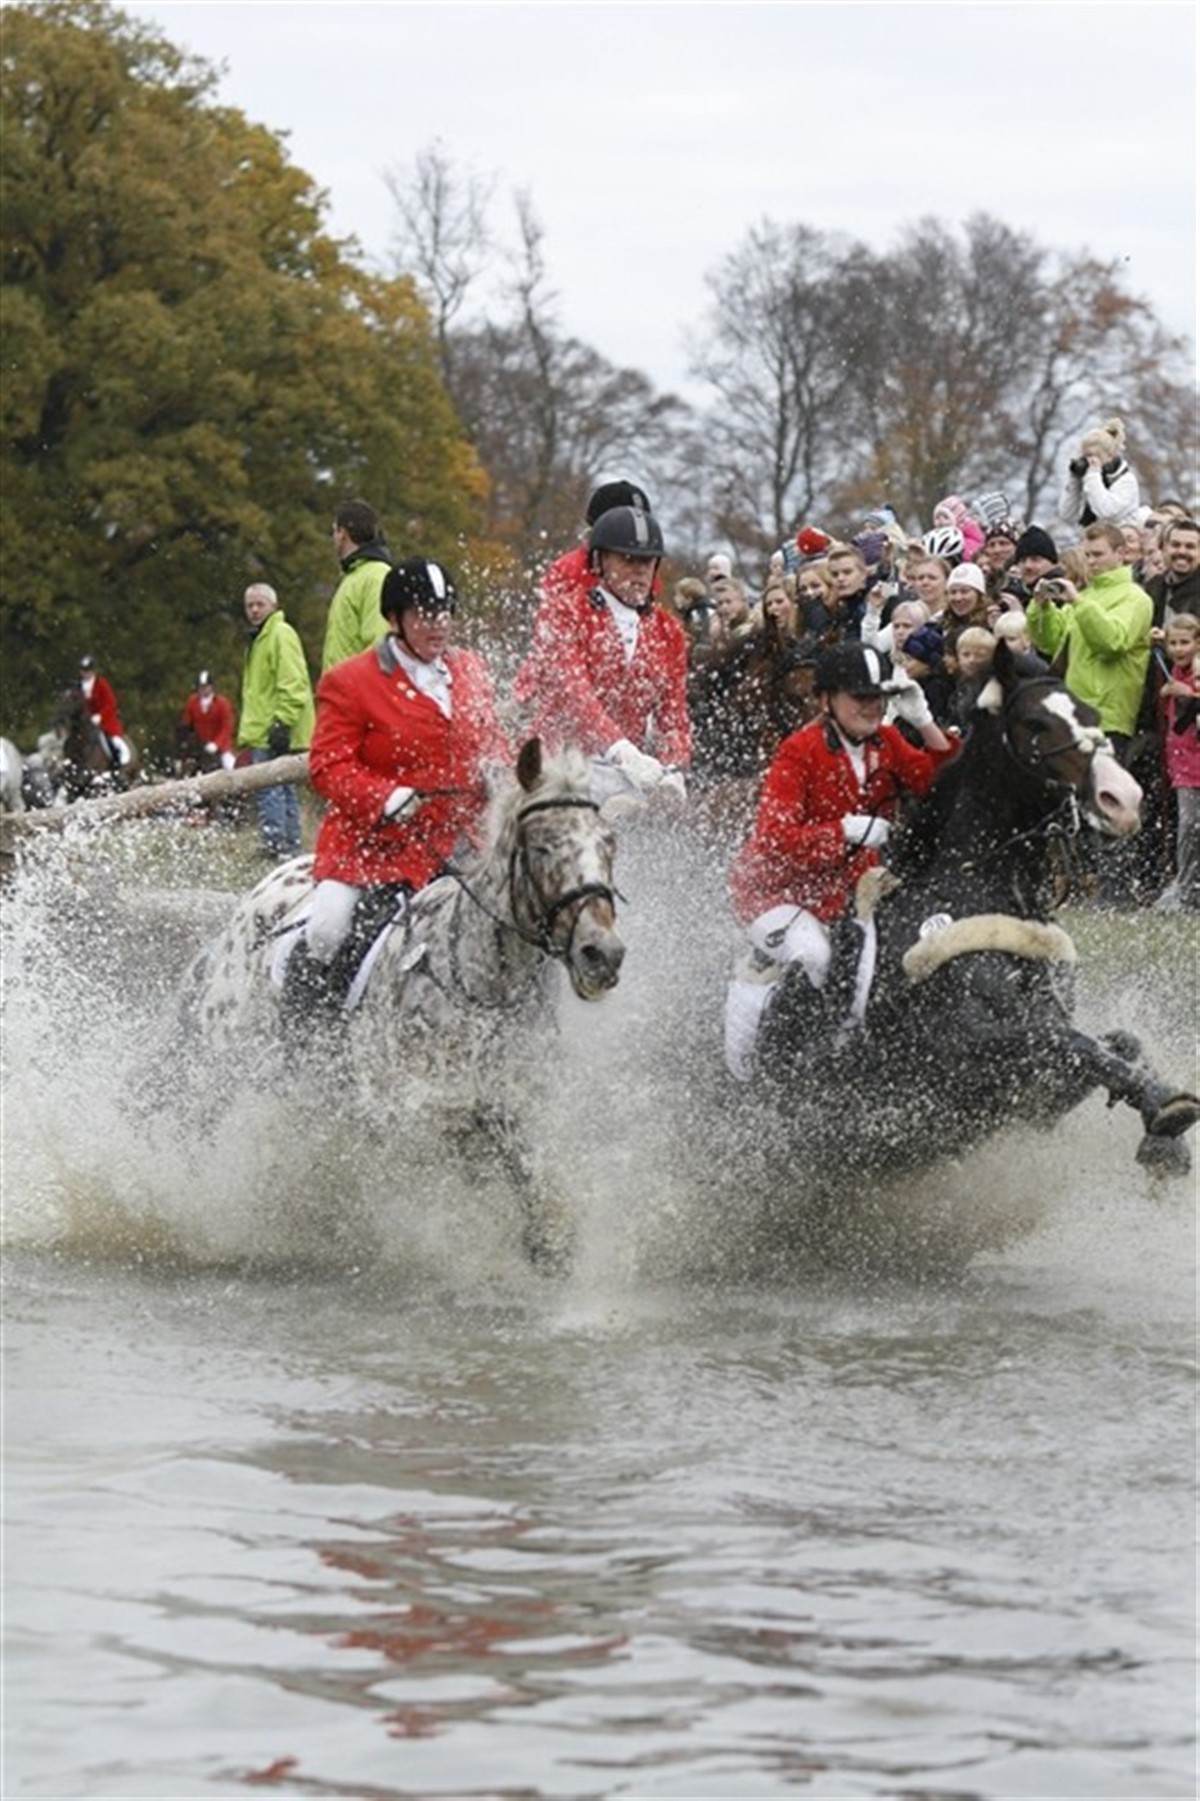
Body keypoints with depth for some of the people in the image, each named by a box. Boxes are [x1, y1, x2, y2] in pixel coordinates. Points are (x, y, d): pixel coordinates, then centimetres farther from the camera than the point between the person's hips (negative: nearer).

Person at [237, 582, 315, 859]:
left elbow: (292, 683, -18)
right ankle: (291, 848, 15)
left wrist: (282, 722, -24)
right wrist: (248, 731, 25)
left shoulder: (282, 635, -9)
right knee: (283, 791, 12)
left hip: (274, 734, -11)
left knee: (269, 790, -13)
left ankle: (276, 847, -16)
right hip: (263, 733, 11)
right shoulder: (259, 639, 23)